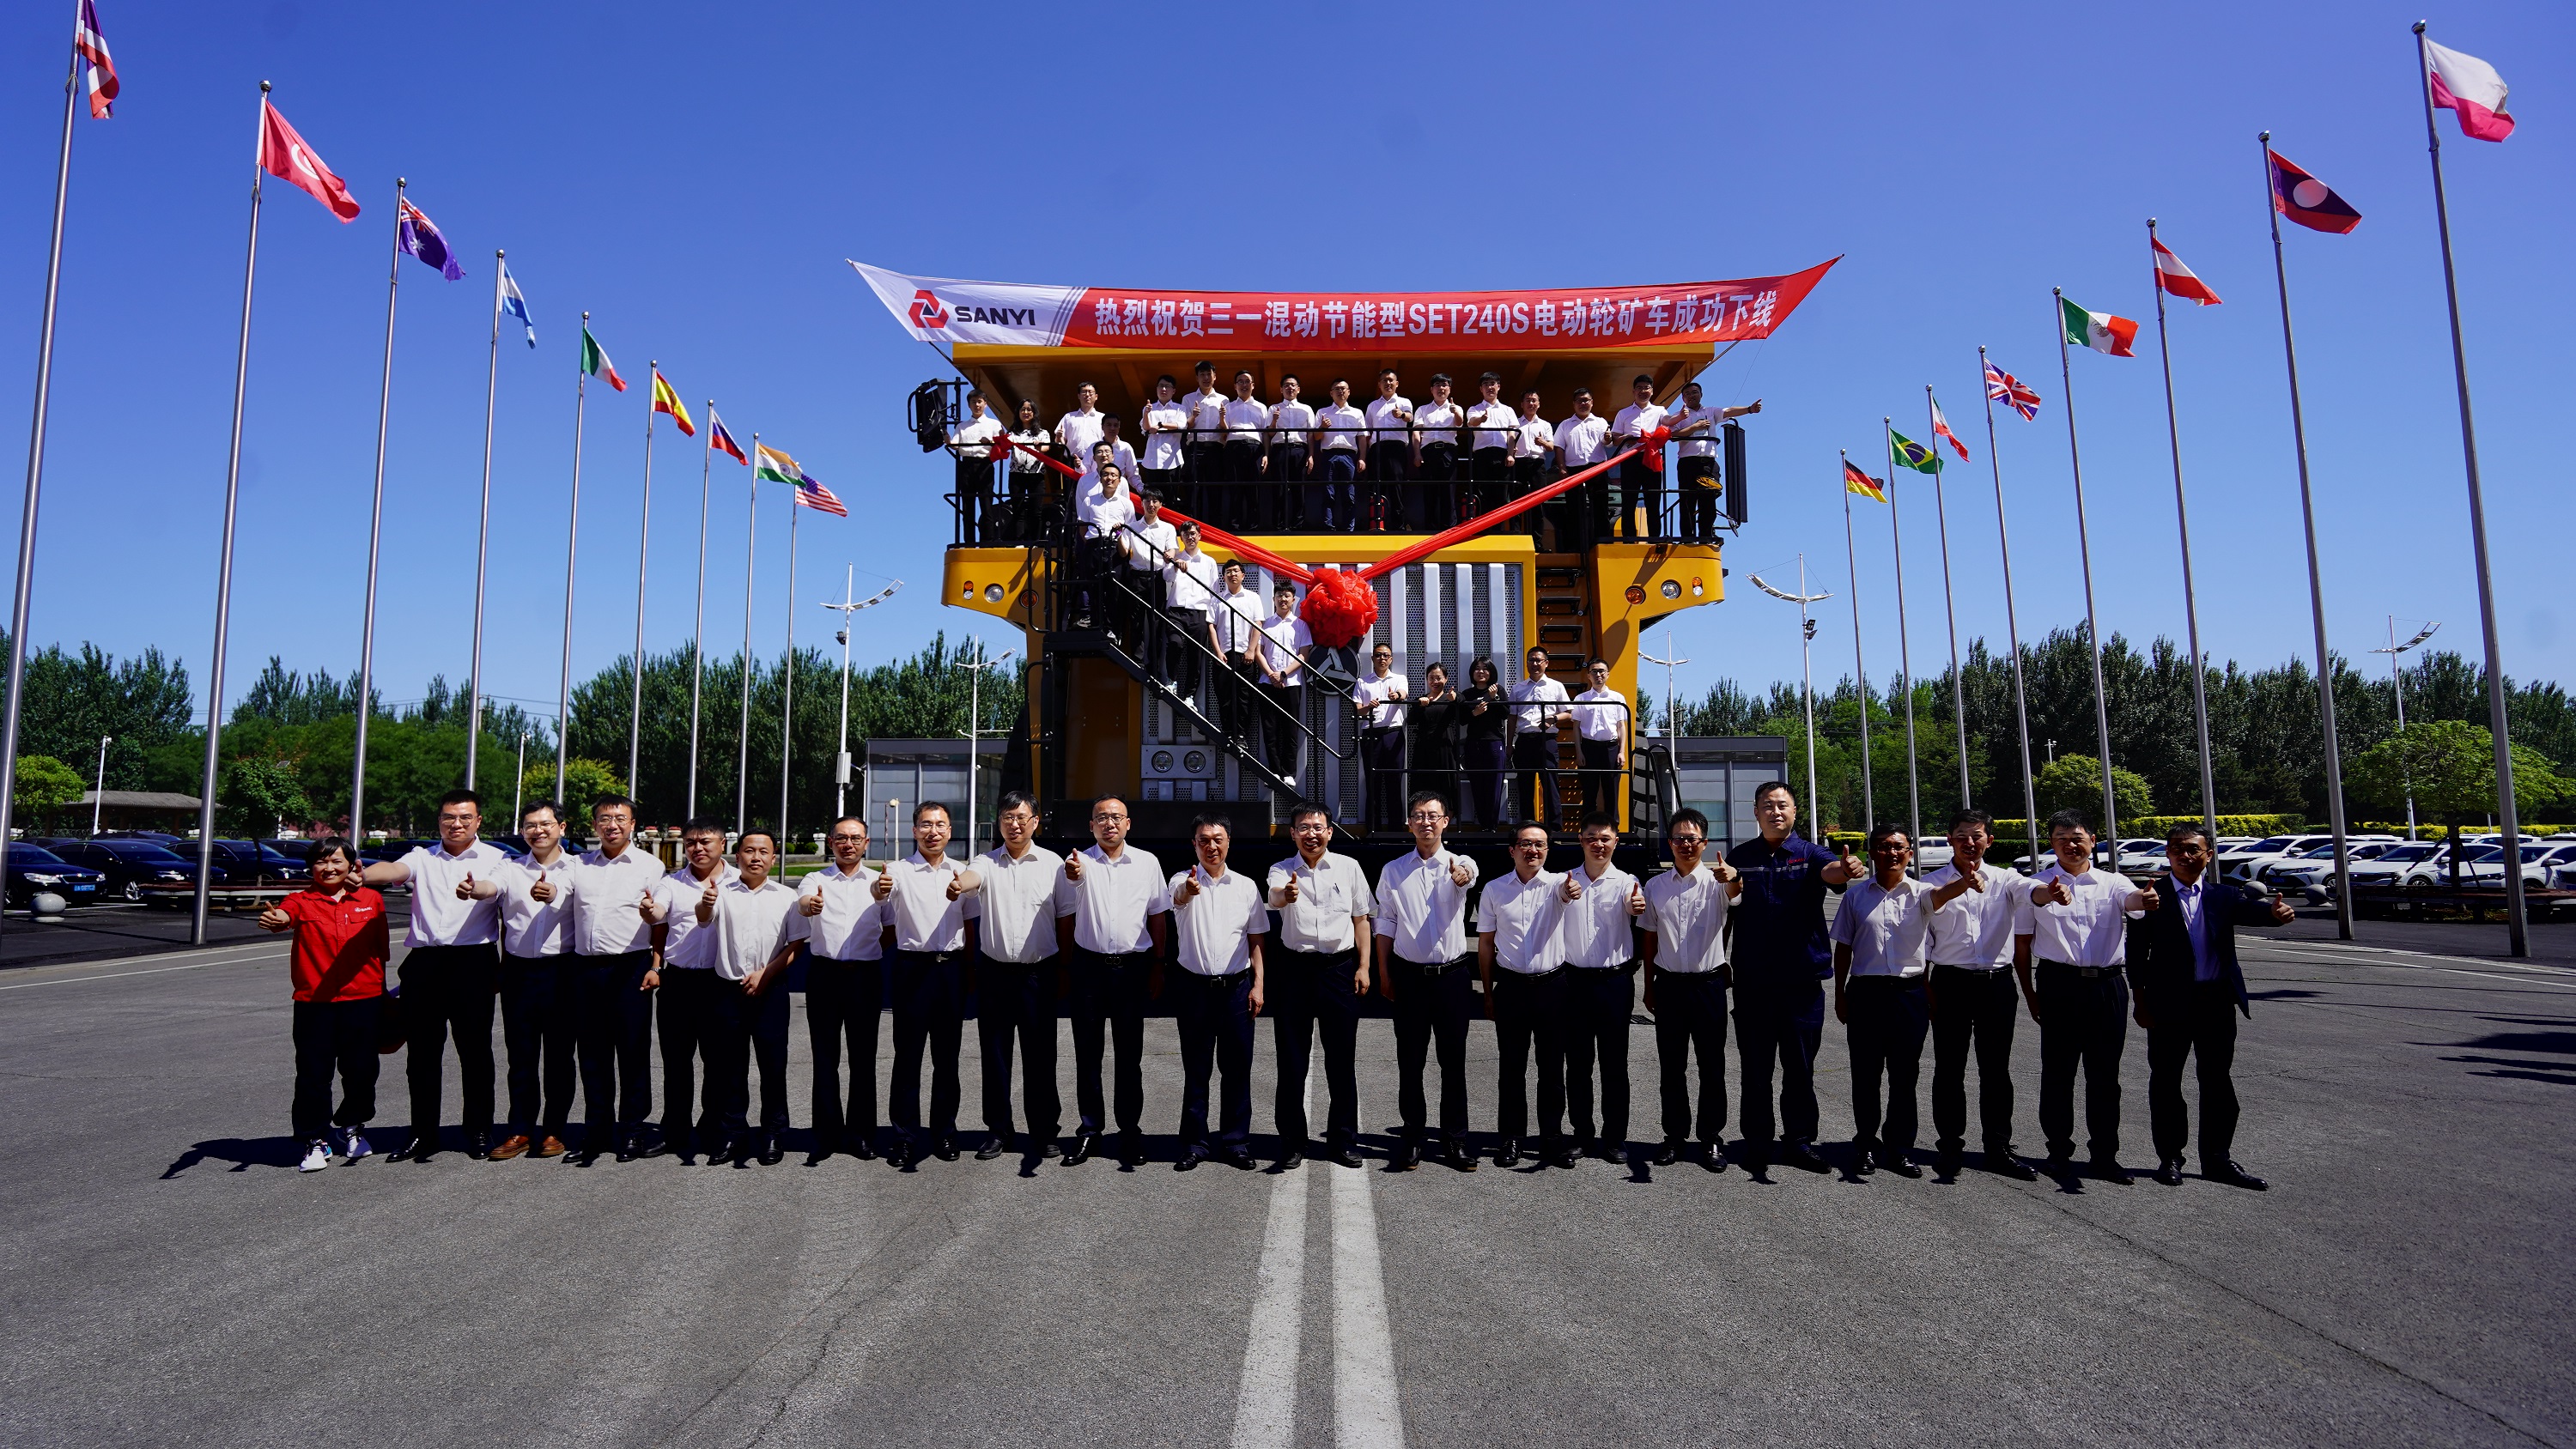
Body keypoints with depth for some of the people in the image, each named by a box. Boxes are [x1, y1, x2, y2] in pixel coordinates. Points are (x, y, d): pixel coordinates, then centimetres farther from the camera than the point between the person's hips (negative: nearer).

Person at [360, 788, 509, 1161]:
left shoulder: (494, 858, 7)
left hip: (474, 962, -3)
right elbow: (395, 870, -9)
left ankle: (479, 1132, 12)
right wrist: (363, 875, -32)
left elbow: (494, 887, -15)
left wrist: (475, 890, -39)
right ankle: (423, 1134, 16)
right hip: (424, 961, 3)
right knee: (423, 1051, 6)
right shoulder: (422, 857, 13)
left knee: (475, 1050, 2)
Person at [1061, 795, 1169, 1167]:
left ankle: (1130, 1130, 17)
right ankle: (1089, 1129, 18)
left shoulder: (1147, 863, 5)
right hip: (1088, 966, 0)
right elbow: (1065, 917, -8)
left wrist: (1157, 966, 7)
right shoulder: (1079, 862, 2)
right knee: (1087, 1053, 7)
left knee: (1130, 1055, 7)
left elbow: (1158, 916, 9)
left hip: (1132, 967, 0)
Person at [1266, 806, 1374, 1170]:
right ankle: (1292, 1142, 16)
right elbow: (1274, 895, -23)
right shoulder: (1282, 870, 0)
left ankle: (1342, 1141, 19)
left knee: (1341, 1058, 6)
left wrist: (1363, 966, 2)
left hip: (1339, 967, 1)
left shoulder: (1348, 868, 4)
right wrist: (1286, 895, -47)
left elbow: (1361, 918, 9)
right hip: (1294, 969, 0)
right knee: (1291, 1058, 5)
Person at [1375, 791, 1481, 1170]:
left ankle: (1455, 1139, 19)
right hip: (1409, 977, 1)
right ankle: (1413, 1136, 19)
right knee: (1409, 1061, 7)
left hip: (1452, 975, -1)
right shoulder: (1393, 871, 5)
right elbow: (1386, 924, 8)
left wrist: (1461, 876, -50)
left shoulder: (1460, 863, 0)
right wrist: (1384, 974, 4)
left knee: (1453, 1061, 7)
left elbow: (1467, 875, -25)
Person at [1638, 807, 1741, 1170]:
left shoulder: (1717, 881, -4)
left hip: (1708, 984, -2)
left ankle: (1712, 1138, 18)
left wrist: (1733, 877, -53)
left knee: (1712, 1067, 6)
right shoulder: (1655, 887, 5)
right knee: (1671, 1067, 10)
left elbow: (1736, 891, -29)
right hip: (1669, 985, 2)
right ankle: (1674, 1135, 22)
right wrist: (1649, 986, 10)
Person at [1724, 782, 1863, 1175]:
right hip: (1751, 980, 1)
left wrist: (1843, 870, -47)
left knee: (1800, 1065, 7)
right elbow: (1724, 914, 10)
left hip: (1802, 979, -1)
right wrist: (1721, 961, 3)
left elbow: (1829, 871, -24)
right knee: (1756, 1066, 7)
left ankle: (1799, 1141, 20)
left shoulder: (1810, 854, 0)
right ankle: (1758, 1142, 18)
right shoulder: (1739, 857, 5)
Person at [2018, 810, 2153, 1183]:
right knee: (2057, 1072, 5)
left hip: (2108, 987, 1)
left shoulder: (2112, 882, 8)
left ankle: (2105, 1155, 15)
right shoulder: (2040, 882, 2)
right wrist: (2051, 895, -47)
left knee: (2105, 1075, 6)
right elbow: (2036, 895, -22)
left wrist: (2144, 899, -41)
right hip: (2059, 986, -1)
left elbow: (2130, 900, -15)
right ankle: (2059, 1150, 17)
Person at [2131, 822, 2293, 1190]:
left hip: (2217, 1002, 3)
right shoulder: (2153, 897, -2)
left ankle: (2217, 1159, 22)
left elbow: (2251, 910, -16)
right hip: (2170, 1004, -2)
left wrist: (2275, 911, -40)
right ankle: (2170, 1157, 18)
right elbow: (2138, 952, -2)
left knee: (2217, 1082, 10)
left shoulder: (2225, 895, 6)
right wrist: (2141, 1001, -5)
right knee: (2166, 1081, 6)